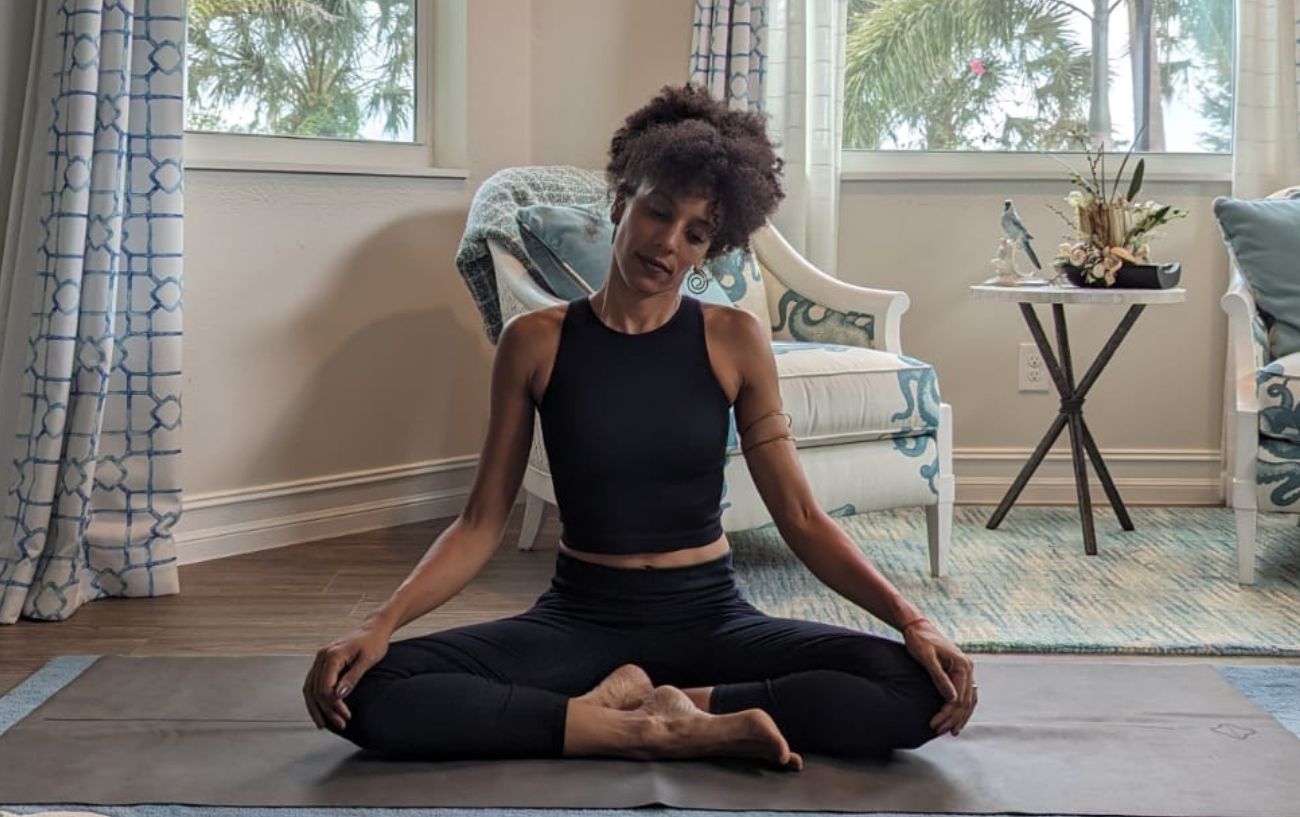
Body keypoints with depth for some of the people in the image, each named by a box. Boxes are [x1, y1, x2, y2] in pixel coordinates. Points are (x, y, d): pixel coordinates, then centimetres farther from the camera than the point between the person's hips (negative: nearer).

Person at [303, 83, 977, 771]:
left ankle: (650, 709, -17)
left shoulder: (734, 341, -1)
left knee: (918, 692, -26)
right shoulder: (536, 341, -1)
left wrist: (912, 621, -15)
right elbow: (482, 521, -1)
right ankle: (682, 731, -23)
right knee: (367, 693, -27)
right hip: (580, 617, 0)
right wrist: (381, 624, -15)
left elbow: (802, 519, -2)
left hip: (709, 617, 0)